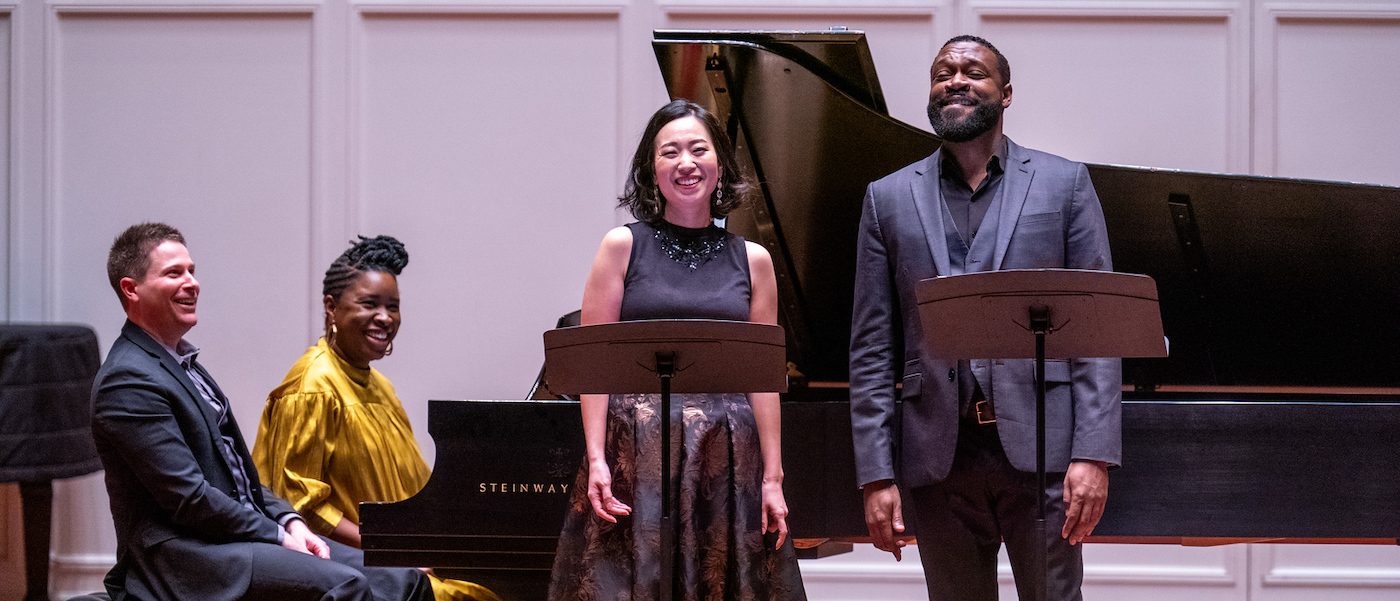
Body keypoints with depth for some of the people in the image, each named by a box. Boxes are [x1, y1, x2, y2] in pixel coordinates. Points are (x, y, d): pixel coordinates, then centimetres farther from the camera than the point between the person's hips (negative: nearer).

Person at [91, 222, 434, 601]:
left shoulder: (183, 364, 20)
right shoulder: (127, 381, -12)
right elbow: (189, 499, -17)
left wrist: (289, 521, 5)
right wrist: (278, 537, -12)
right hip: (183, 557, -9)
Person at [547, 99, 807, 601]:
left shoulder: (751, 260, 10)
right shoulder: (623, 246, 4)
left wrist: (773, 478, 3)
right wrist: (596, 461, -10)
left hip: (728, 459, 2)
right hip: (637, 455, -2)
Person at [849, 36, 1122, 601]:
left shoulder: (1063, 184, 6)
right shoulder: (889, 198, 11)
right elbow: (872, 348, 8)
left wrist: (1094, 454, -9)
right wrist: (876, 476, 0)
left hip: (1040, 447, -2)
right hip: (939, 457, 2)